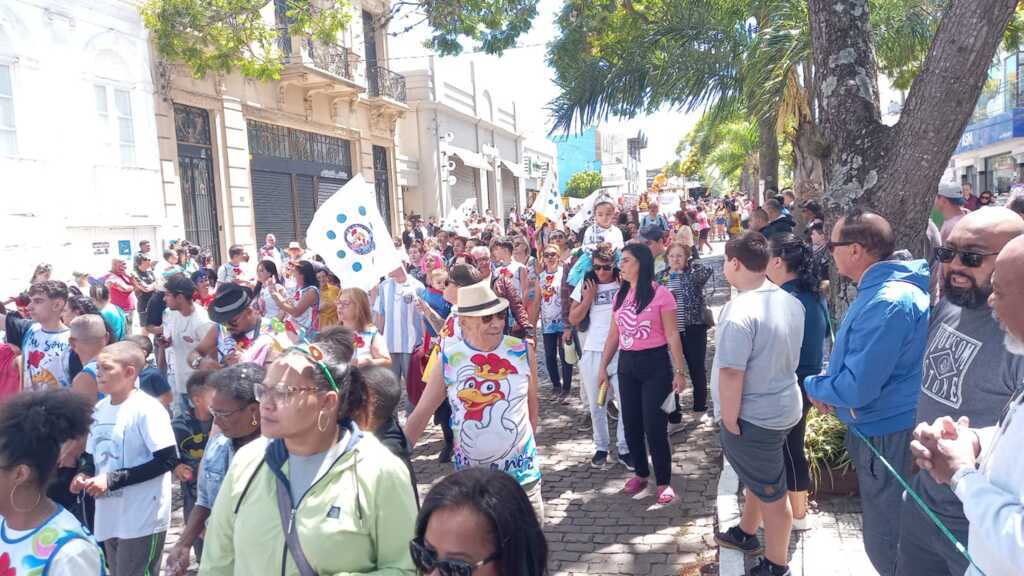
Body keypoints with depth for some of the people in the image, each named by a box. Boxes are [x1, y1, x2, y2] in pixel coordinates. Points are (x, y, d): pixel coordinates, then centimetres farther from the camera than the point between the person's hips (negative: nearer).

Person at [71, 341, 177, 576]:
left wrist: (112, 479, -20)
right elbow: (92, 455, 19)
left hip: (143, 520, -8)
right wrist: (83, 475, -3)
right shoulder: (99, 409, 8)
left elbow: (167, 460, -20)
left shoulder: (147, 409, -16)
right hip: (109, 518, 8)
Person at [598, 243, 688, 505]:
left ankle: (664, 482, 13)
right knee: (630, 423, 11)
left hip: (655, 364, -6)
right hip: (627, 364, 6)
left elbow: (672, 335, -9)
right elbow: (613, 334, 12)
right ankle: (640, 473, 30)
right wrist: (603, 366, 11)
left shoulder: (661, 294, -10)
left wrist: (679, 371, -11)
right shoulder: (620, 295, 8)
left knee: (654, 426, -3)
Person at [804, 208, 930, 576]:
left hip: (887, 436, -10)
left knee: (886, 545, 6)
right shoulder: (880, 289, 6)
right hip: (876, 426, 10)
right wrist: (828, 386, 1)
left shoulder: (886, 303, -28)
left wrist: (813, 385, -10)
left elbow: (857, 389, -29)